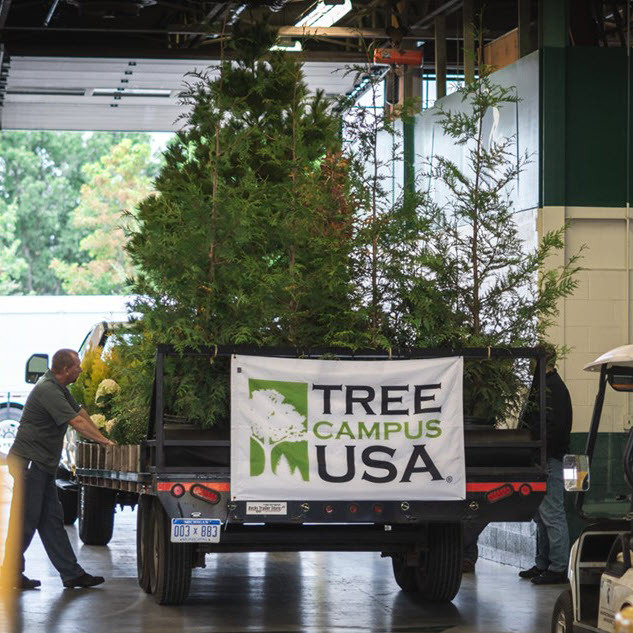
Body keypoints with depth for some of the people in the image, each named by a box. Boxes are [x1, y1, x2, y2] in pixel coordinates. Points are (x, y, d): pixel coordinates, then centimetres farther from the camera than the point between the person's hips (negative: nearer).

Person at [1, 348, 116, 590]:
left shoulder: (59, 389, 14)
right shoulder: (48, 391, -19)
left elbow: (81, 412, 17)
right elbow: (77, 422, -22)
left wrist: (103, 440, 12)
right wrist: (105, 442, -18)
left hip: (43, 464, 10)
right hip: (29, 462, -10)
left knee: (52, 520, 9)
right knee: (25, 520, -5)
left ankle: (71, 573, 10)